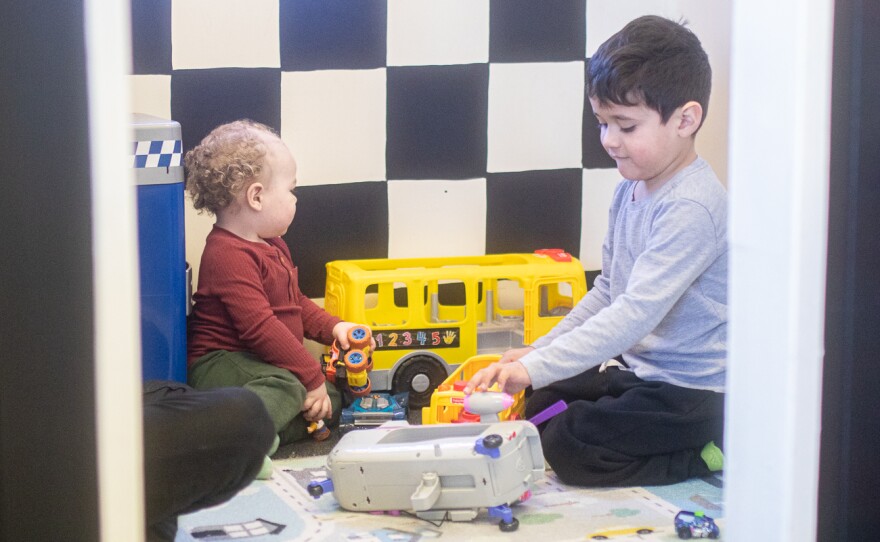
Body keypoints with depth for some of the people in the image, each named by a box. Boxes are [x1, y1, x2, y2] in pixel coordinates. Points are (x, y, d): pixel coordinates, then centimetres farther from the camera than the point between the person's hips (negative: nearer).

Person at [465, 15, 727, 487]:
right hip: (634, 367, 10)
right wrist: (538, 351, 9)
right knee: (532, 408, 12)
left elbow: (637, 312, -33)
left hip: (691, 391, -10)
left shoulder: (690, 208, -25)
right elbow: (608, 289, 17)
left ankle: (710, 455, -4)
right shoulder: (630, 189, 6)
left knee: (567, 448, -17)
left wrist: (535, 369, -35)